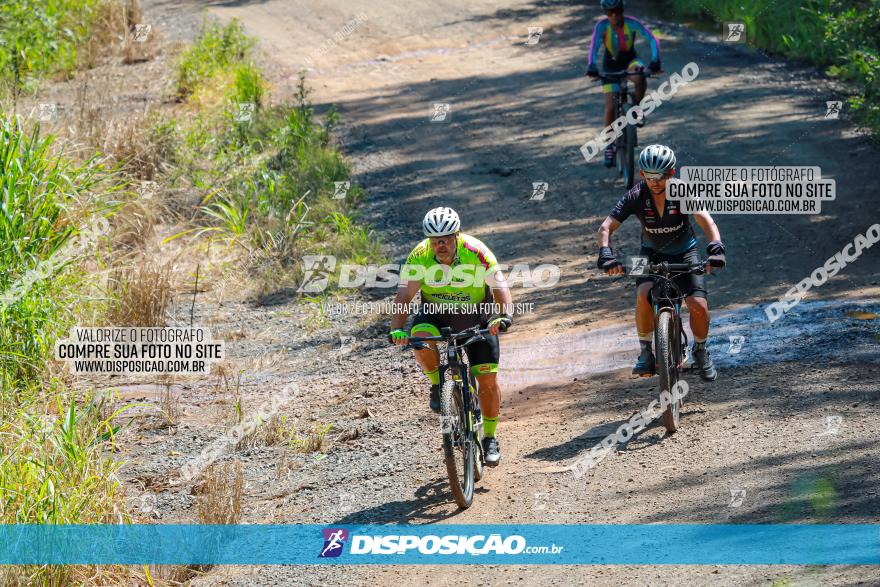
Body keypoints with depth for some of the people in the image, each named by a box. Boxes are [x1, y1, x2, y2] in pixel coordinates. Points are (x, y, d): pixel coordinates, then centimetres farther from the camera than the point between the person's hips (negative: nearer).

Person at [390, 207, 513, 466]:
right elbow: (404, 296, -24)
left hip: (476, 315, -1)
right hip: (436, 313, 1)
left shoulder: (477, 253, -26)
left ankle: (490, 438, 10)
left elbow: (501, 287, -26)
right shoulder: (419, 257, -23)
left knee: (488, 378, -9)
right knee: (420, 336, -34)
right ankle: (437, 385, -6)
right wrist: (397, 329, -41)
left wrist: (504, 315, -45)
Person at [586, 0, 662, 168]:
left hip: (630, 61, -1)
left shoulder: (632, 23, -23)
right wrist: (592, 66, -50)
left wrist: (655, 60, -45)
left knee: (640, 77, -37)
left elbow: (652, 39, -30)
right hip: (611, 65, 1)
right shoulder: (602, 25, -23)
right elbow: (594, 47, -33)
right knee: (610, 107, -6)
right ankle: (609, 146, 12)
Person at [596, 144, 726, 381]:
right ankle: (646, 353, -13)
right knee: (644, 295, -30)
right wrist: (606, 255, -42)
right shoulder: (636, 195, -20)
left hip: (684, 254, 0)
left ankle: (701, 351, 12)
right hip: (652, 254, 0)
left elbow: (706, 221, -33)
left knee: (699, 305, -18)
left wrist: (716, 247, -52)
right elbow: (606, 227, -23)